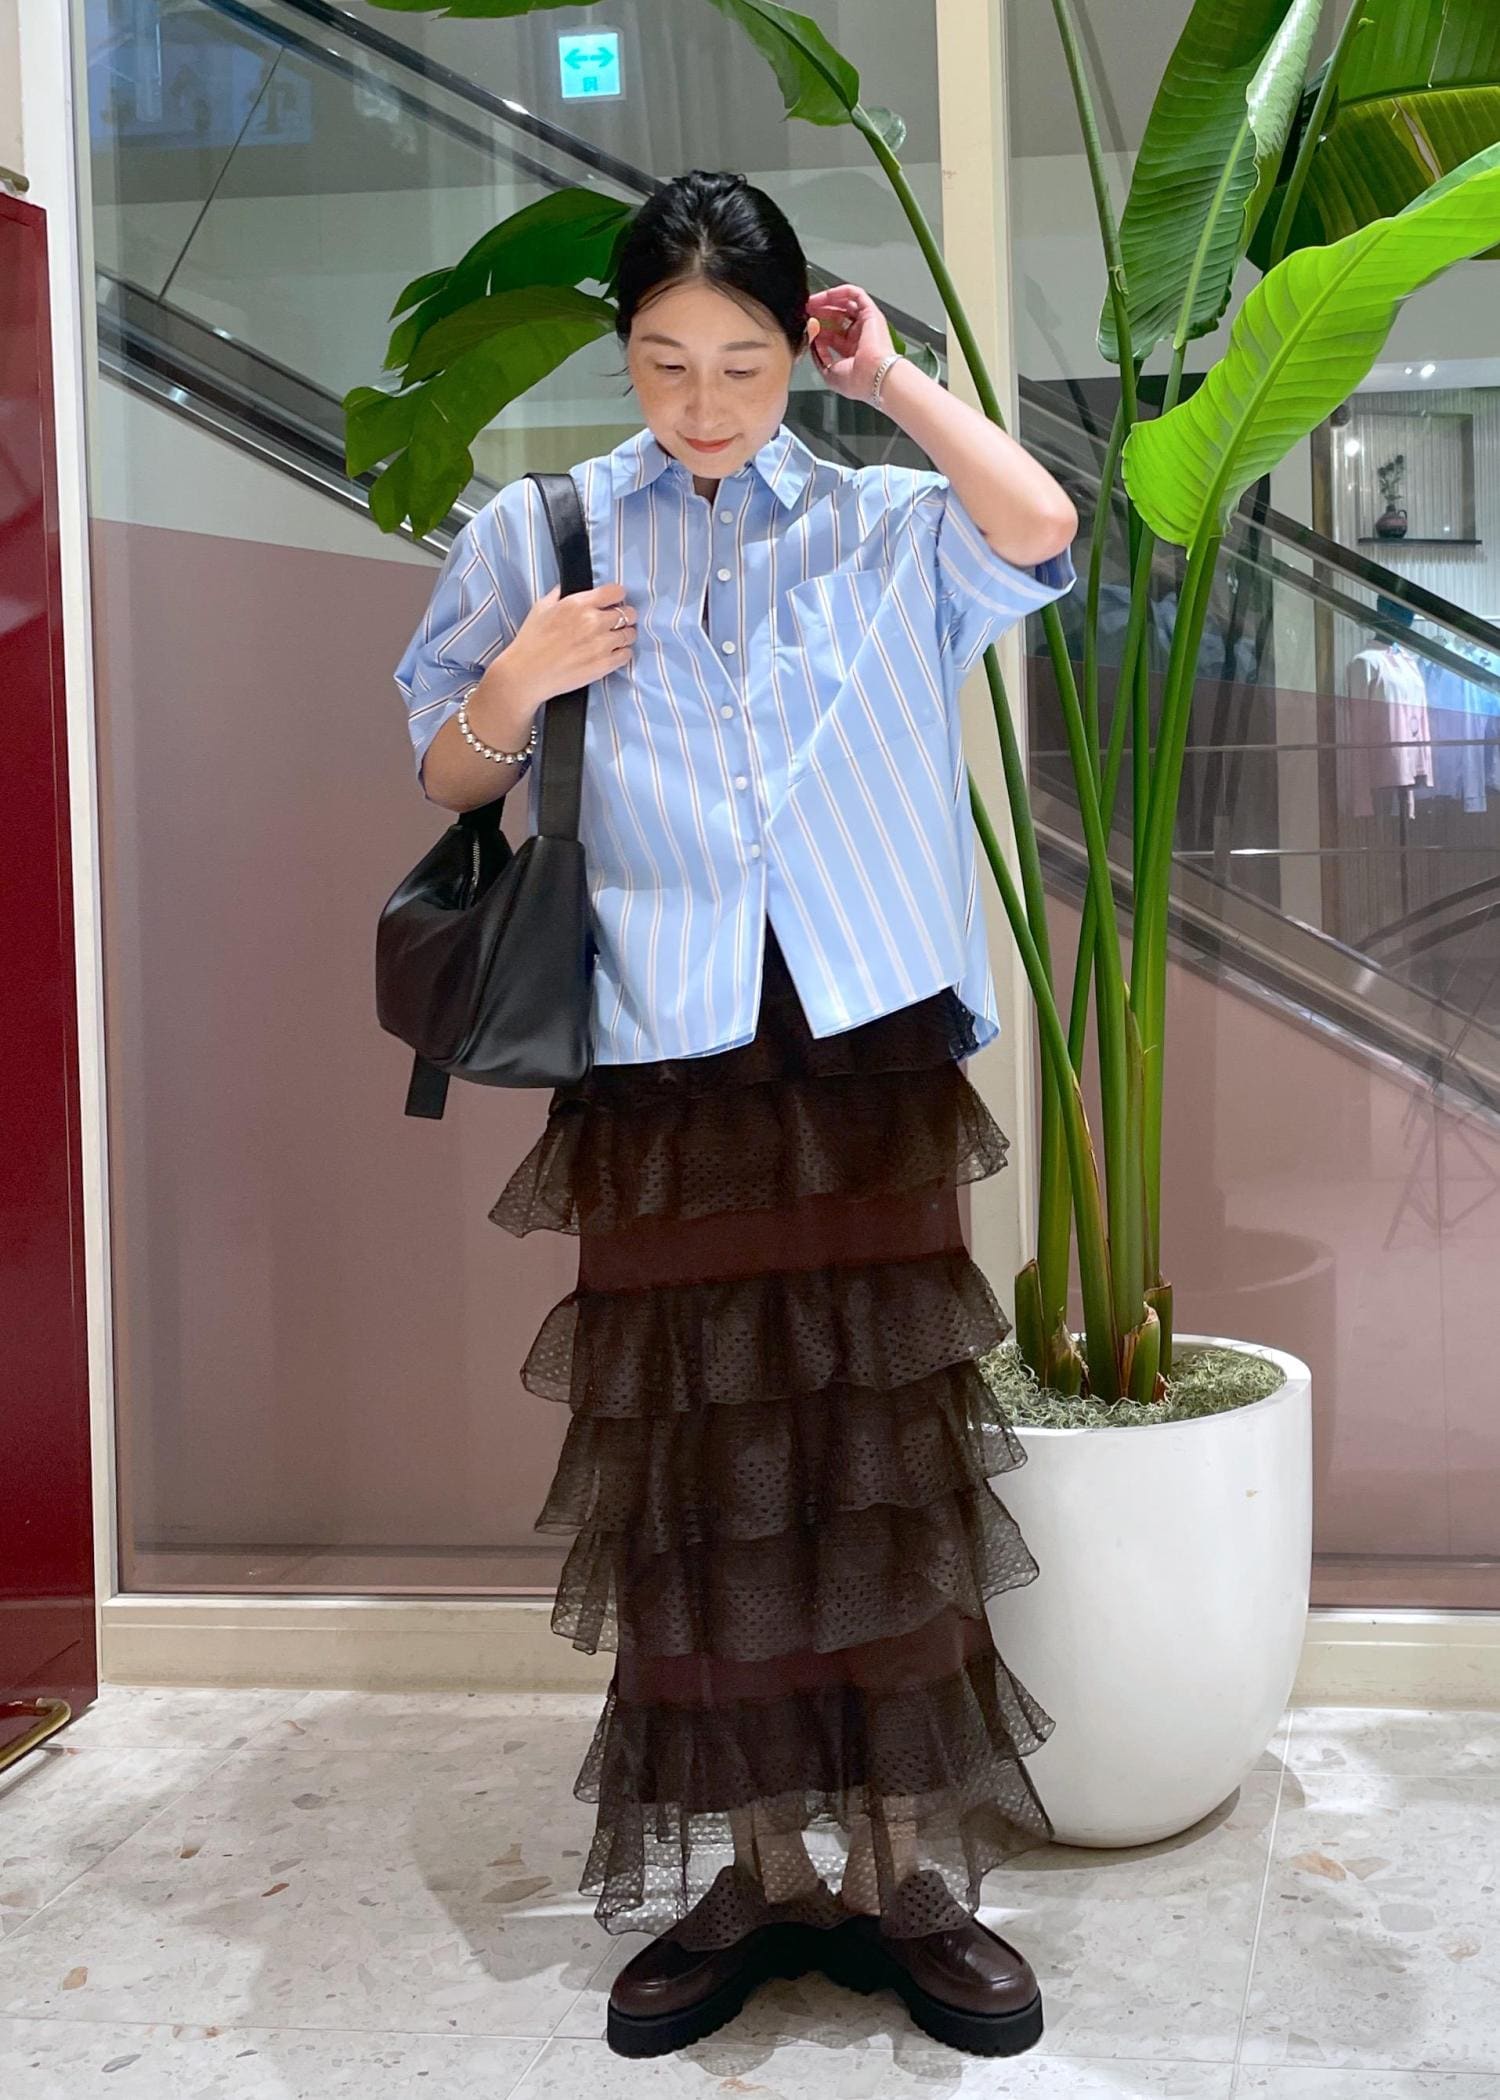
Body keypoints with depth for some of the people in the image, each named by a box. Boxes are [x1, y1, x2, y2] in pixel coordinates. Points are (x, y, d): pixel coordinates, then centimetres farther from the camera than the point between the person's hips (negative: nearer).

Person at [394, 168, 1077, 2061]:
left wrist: (890, 377, -1)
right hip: (659, 1068, 0)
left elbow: (1040, 530, -13)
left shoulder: (882, 530, 8)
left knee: (888, 1463, 4)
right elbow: (445, 784, 12)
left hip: (869, 1054, 0)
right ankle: (722, 1887, 18)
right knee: (689, 1480, 4)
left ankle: (903, 1880, 16)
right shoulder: (536, 536, 8)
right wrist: (518, 684, -8)